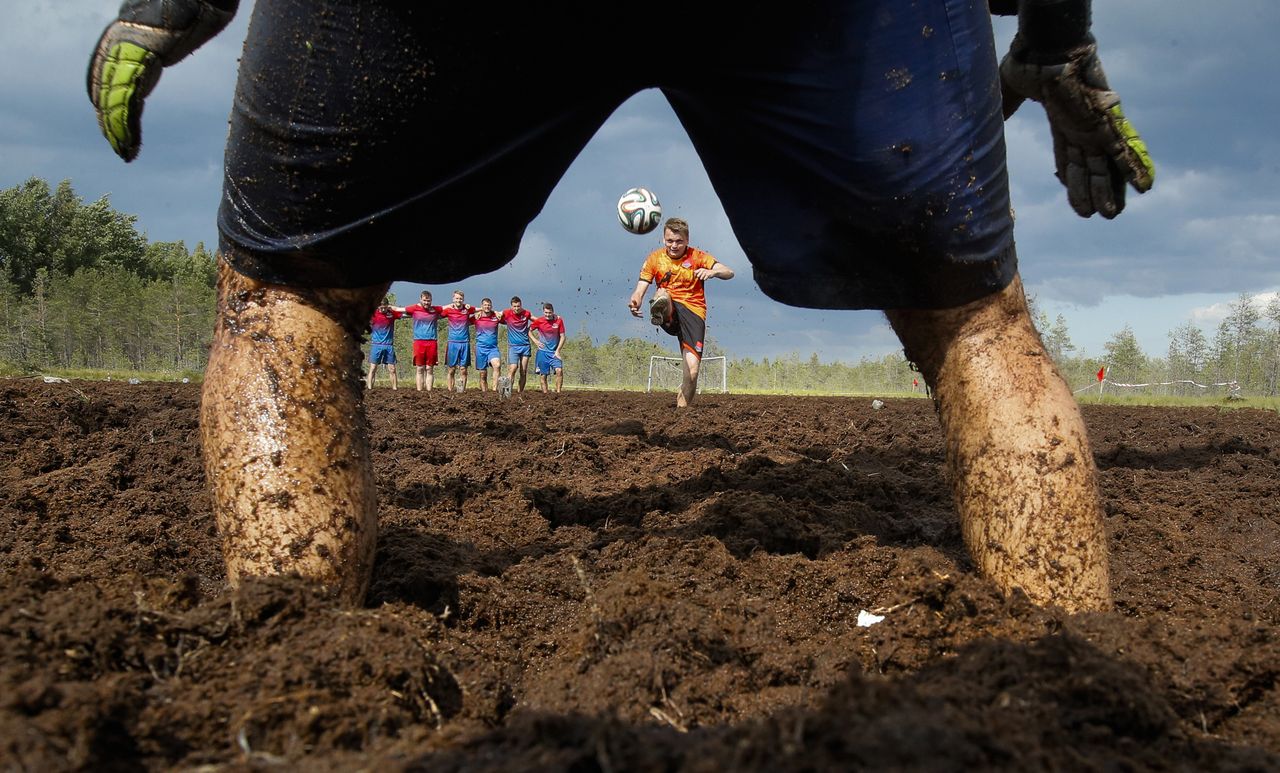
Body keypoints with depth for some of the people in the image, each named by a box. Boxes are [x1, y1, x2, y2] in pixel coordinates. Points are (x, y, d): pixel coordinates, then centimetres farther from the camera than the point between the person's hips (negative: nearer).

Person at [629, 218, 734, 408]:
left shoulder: (697, 257, 1)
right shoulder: (655, 258, 5)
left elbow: (729, 273, -8)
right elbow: (640, 290, -1)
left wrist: (713, 272, -32)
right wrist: (635, 302, -26)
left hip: (693, 312, 0)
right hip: (669, 313, 1)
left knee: (692, 370, -14)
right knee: (662, 293, -35)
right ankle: (658, 312, -69)